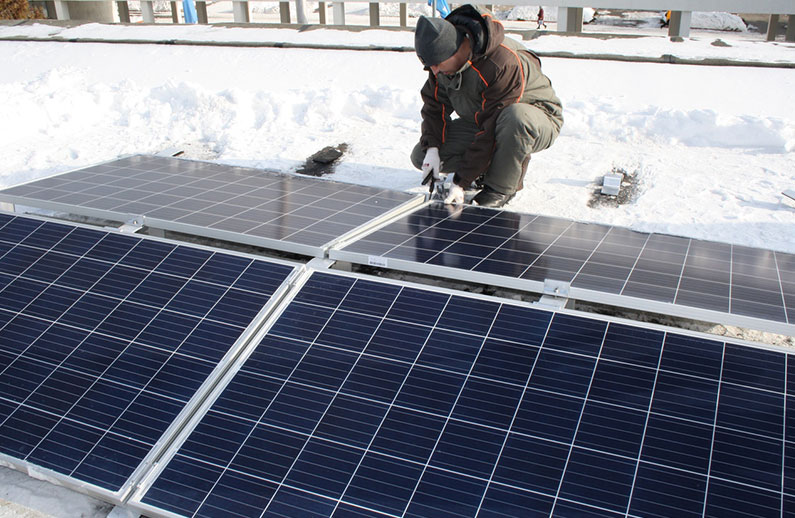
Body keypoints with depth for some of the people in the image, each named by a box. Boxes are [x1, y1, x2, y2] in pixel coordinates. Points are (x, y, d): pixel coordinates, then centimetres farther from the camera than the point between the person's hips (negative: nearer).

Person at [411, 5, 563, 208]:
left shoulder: (504, 64, -35)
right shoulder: (442, 56, -12)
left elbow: (493, 128, -34)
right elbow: (435, 104, 0)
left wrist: (461, 181, -33)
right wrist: (432, 147, -17)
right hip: (479, 120, 7)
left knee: (515, 117, -45)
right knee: (421, 156, -7)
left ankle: (501, 187, -20)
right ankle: (500, 166, 3)